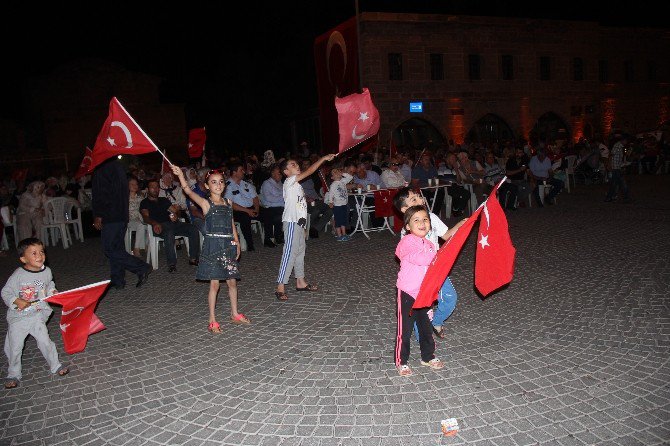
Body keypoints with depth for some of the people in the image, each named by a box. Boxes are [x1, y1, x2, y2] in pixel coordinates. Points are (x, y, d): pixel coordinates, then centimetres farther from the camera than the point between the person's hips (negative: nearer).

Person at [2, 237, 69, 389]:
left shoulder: (46, 271, -6)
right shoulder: (18, 275, -20)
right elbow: (6, 292, -12)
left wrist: (52, 291, -2)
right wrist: (16, 301, -26)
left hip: (38, 315, 2)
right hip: (18, 318, -2)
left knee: (45, 342, 6)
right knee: (14, 347, 8)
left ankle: (55, 366, 25)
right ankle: (13, 374, 29)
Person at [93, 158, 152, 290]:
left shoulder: (102, 168, -13)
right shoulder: (119, 165, 15)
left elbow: (101, 193, -19)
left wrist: (97, 215, -15)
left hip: (110, 216, -9)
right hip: (122, 215, 9)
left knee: (110, 249, -6)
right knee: (116, 248, 12)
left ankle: (142, 268, -10)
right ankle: (117, 281, 15)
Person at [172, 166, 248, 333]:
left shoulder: (228, 202, 10)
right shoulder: (206, 203, -5)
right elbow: (188, 190, -20)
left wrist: (237, 243, 12)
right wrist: (180, 175, -34)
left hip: (228, 246, 5)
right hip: (212, 246, -5)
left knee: (232, 282, 12)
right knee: (215, 283, -1)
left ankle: (234, 314, 28)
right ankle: (212, 320, 10)